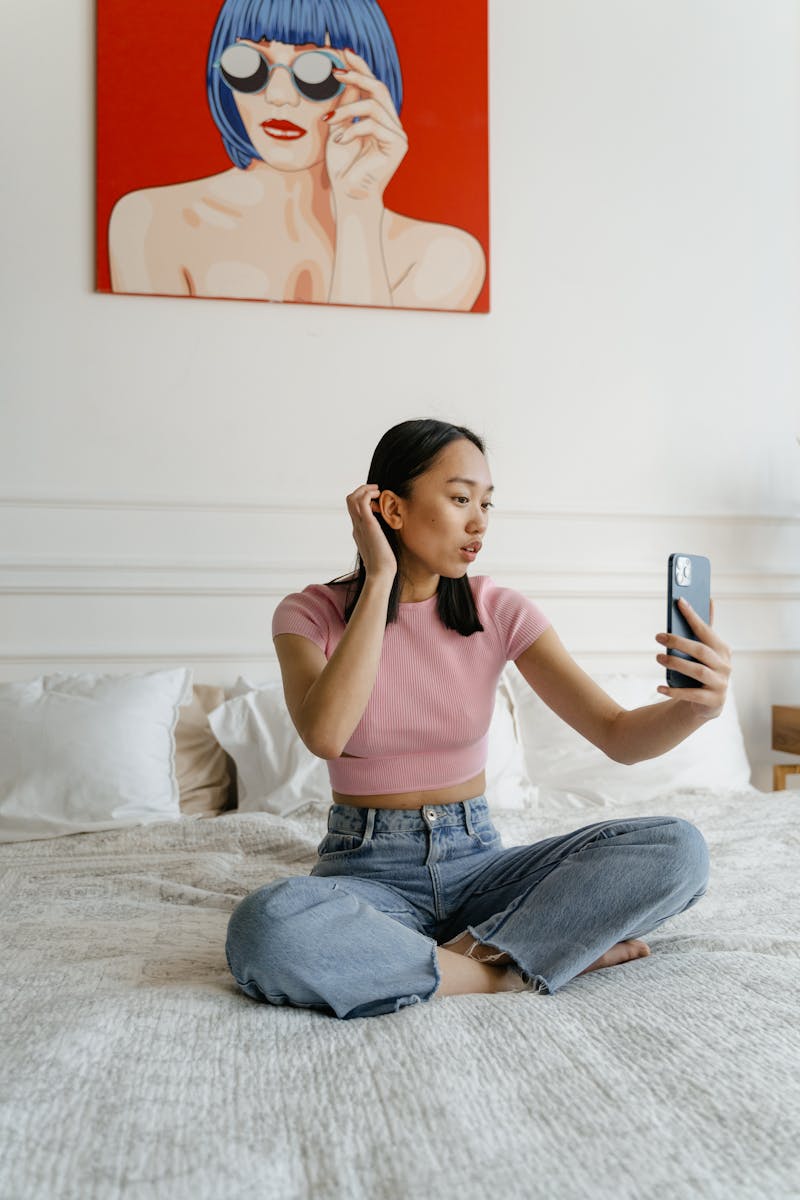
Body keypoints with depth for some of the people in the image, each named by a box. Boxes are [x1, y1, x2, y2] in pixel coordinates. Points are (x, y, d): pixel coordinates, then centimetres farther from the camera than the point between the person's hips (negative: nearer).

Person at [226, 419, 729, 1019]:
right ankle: (508, 972, -18)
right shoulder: (312, 613, -6)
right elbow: (325, 735, -26)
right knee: (265, 929, -37)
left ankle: (469, 956, -18)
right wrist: (379, 579, -21)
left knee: (678, 847, -19)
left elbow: (620, 734, -8)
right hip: (370, 868, -1)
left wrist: (698, 705, -30)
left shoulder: (498, 610, -2)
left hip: (476, 861, 2)